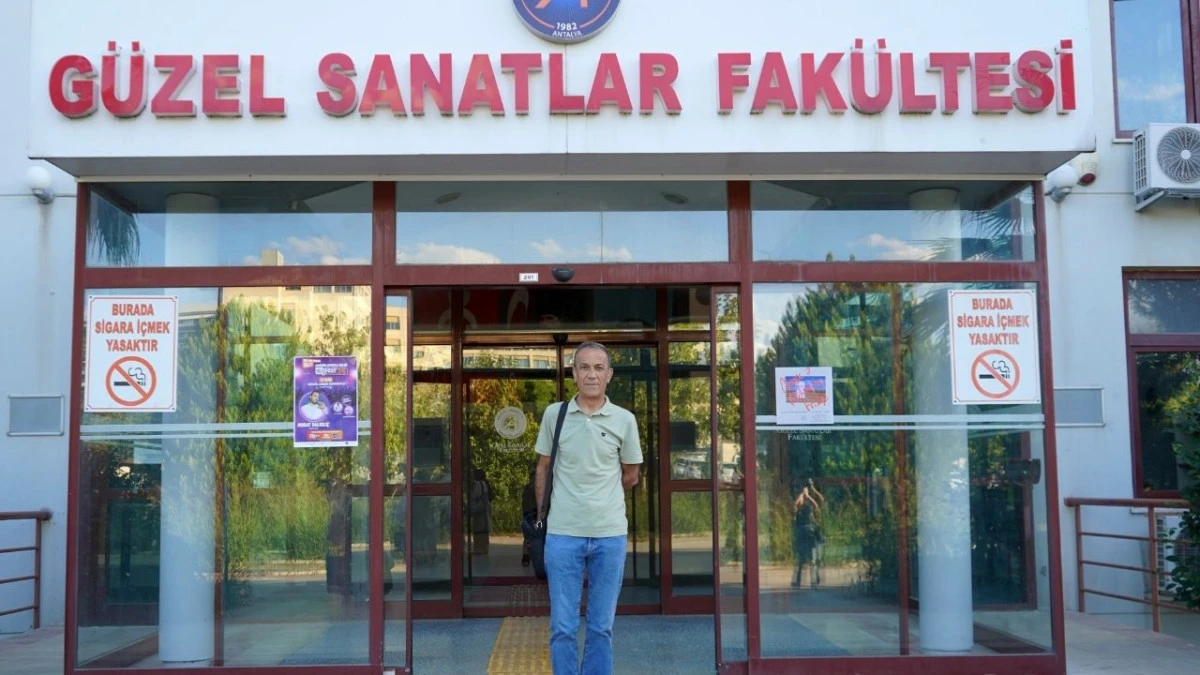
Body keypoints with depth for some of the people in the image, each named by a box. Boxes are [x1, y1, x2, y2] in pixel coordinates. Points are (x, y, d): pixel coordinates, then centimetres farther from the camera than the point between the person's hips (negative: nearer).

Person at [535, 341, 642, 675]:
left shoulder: (624, 420, 0)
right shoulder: (553, 414, 0)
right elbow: (543, 468, 11)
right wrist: (542, 513, 13)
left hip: (610, 534, 1)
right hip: (562, 533, 0)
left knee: (602, 627, 10)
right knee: (563, 627, 4)